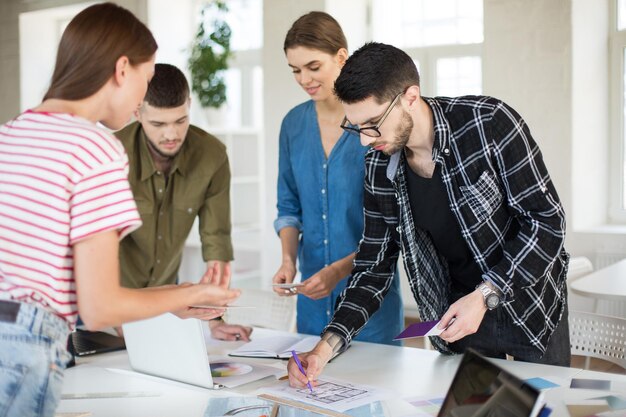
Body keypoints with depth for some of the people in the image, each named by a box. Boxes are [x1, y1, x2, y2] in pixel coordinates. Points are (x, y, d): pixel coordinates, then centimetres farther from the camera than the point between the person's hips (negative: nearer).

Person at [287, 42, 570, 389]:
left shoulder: (489, 123, -22)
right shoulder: (378, 168, -9)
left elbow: (547, 220, -18)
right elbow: (373, 266, -3)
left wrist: (485, 295, -26)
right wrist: (327, 345, -14)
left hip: (530, 302, -3)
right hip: (456, 313, 3)